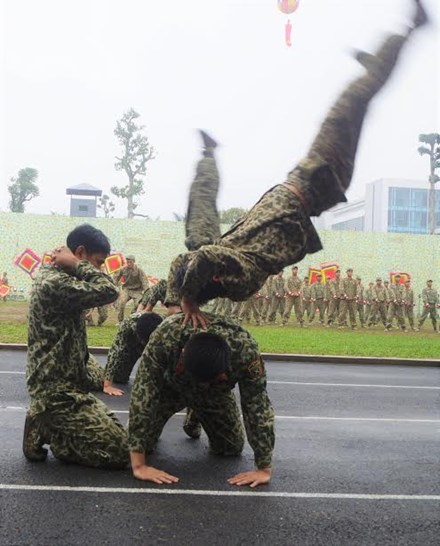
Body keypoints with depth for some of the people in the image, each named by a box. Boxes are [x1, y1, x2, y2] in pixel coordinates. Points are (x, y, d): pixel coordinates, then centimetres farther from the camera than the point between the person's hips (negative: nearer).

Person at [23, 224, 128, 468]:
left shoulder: (60, 279, 13)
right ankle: (43, 432, -1)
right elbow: (108, 291, -30)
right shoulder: (54, 283, -20)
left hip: (66, 385, 10)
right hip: (57, 391, -10)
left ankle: (45, 424, 12)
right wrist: (76, 264, -17)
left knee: (116, 431, 17)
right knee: (119, 451, -10)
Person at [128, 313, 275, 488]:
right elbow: (142, 395, -39)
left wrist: (264, 468, -28)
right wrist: (139, 465, -39)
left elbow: (258, 405, -31)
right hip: (169, 385, 0)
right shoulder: (164, 338, -44)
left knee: (232, 448, 1)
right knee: (127, 443, -8)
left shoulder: (246, 349, -41)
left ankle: (196, 417, 31)